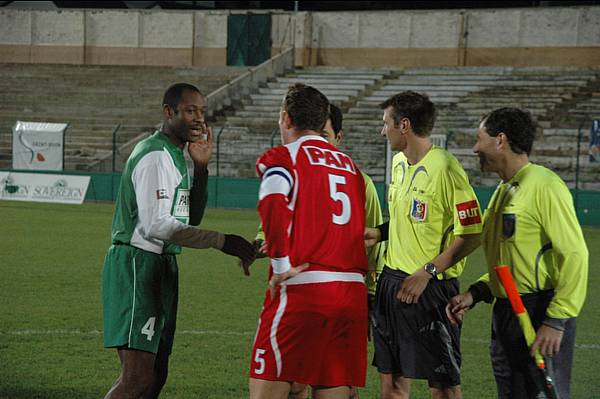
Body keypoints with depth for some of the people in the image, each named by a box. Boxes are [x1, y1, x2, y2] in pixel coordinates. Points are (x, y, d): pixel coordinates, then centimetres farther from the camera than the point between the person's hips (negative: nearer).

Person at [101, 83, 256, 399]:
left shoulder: (174, 155, 18)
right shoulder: (156, 156, -14)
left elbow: (190, 219, 21)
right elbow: (156, 226, -24)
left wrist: (201, 168, 8)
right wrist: (221, 241, -24)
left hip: (160, 266, 10)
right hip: (137, 265, -10)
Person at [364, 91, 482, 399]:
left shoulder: (445, 169, -16)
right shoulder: (399, 162, 11)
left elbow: (471, 235, -17)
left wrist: (427, 272, -21)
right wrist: (380, 232, 6)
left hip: (430, 288, -8)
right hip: (392, 281, 8)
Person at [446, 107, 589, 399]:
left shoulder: (545, 186, -13)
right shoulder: (503, 191, 16)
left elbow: (574, 255, -18)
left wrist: (556, 321, -22)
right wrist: (475, 293, 11)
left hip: (539, 314, -9)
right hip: (505, 314, 9)